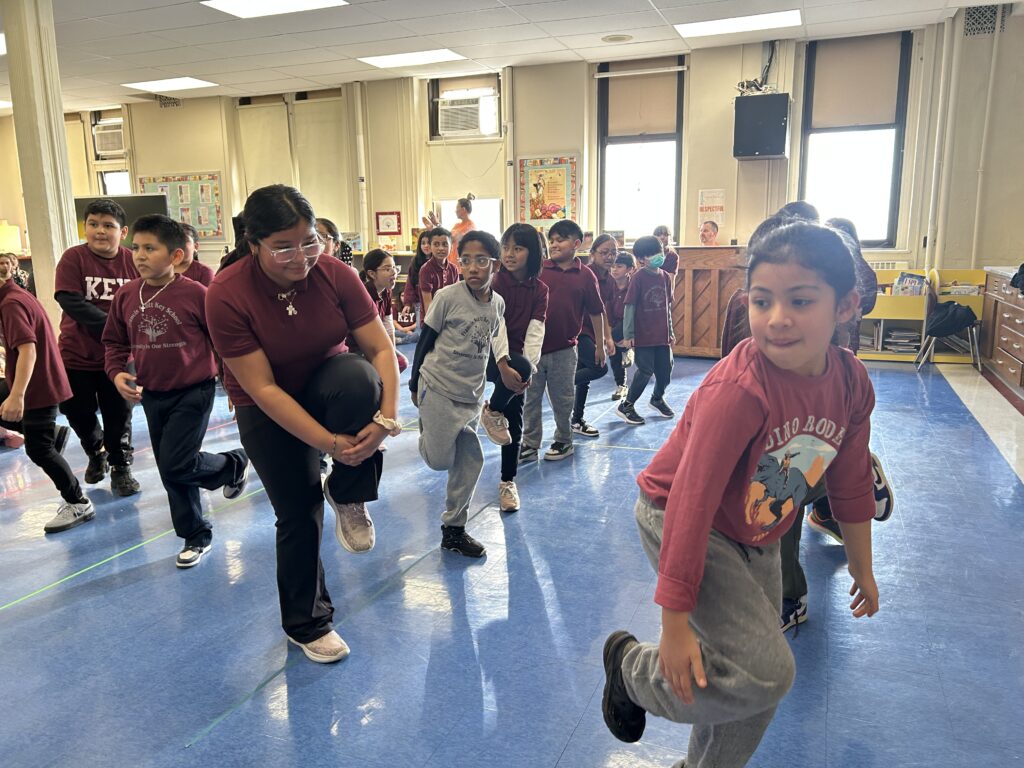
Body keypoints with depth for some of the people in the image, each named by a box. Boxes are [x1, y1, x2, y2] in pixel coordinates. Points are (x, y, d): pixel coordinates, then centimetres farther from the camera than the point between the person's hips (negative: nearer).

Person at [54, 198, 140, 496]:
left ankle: (120, 469, 25)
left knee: (119, 416, 7)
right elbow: (71, 302, -21)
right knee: (79, 413, 14)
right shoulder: (73, 258, -11)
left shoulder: (134, 262, -6)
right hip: (76, 353, 0)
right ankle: (96, 453, 42)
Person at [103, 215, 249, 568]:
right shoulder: (126, 296, 0)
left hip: (193, 393, -6)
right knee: (170, 472, 12)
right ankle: (196, 536, 29)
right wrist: (117, 373, -7)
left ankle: (234, 465, 18)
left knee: (177, 466, -13)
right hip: (151, 396, 6)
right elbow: (115, 342, 11)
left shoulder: (195, 293, -14)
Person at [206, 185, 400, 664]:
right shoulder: (226, 295, -25)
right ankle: (305, 623, 27)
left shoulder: (336, 275, -19)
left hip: (327, 383, 2)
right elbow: (262, 388, -26)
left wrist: (386, 416, -34)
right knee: (298, 512, -2)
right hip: (268, 412, -2)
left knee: (358, 374, -34)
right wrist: (329, 442, -33)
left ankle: (347, 496, -10)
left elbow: (380, 348, -18)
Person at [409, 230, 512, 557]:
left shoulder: (498, 304, -1)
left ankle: (453, 530, 22)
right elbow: (425, 340, -6)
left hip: (472, 394, 5)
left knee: (470, 461, 8)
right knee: (440, 462, -1)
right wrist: (415, 385, 0)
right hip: (438, 389, -5)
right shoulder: (448, 296, -14)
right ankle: (425, 431, 34)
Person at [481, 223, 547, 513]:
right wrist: (506, 367, -28)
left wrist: (529, 367, -20)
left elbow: (535, 332, -6)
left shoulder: (539, 290, 1)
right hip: (491, 356, -4)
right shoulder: (495, 283, -9)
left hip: (517, 359, 4)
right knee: (519, 368, -36)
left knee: (515, 423, 6)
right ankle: (492, 412, -8)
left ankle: (508, 482, 22)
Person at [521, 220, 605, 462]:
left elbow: (596, 312, 4)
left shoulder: (585, 276, -2)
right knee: (530, 398, 8)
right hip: (533, 345, 1)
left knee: (562, 399, 11)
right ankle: (530, 444, 19)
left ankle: (564, 441, 28)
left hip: (564, 349, -1)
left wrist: (600, 345, 7)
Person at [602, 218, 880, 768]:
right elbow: (692, 500, -33)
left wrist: (862, 568, 17)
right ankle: (633, 667, 8)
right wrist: (674, 622, -30)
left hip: (755, 537, 7)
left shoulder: (851, 382, -12)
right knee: (765, 671, -18)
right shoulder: (739, 389, -34)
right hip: (677, 521, -7)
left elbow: (851, 481, 4)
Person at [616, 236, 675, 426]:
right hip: (643, 335, -5)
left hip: (662, 335, 6)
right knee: (646, 371, -7)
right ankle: (626, 406, 9)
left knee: (665, 369, 11)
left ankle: (658, 398, 40)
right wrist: (628, 335, -12)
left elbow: (668, 307, 14)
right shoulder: (638, 278, -10)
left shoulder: (666, 277, 6)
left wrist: (670, 331, 16)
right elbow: (629, 307, -10)